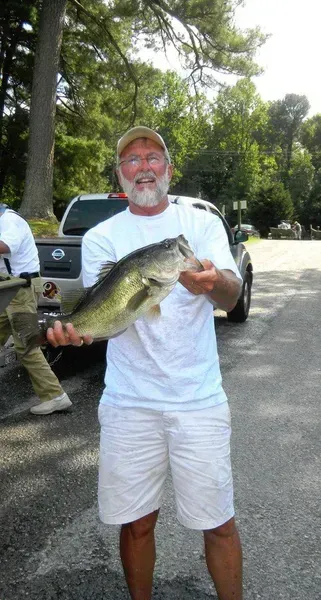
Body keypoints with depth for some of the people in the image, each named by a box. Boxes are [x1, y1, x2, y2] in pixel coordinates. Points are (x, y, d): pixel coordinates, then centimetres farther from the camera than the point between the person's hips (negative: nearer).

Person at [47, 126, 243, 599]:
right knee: (136, 521, 14)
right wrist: (76, 327, -33)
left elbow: (231, 297, -12)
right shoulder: (101, 237, 5)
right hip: (129, 402, 1)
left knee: (219, 522, 9)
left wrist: (213, 281, -36)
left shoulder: (203, 223, 3)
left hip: (198, 399, 0)